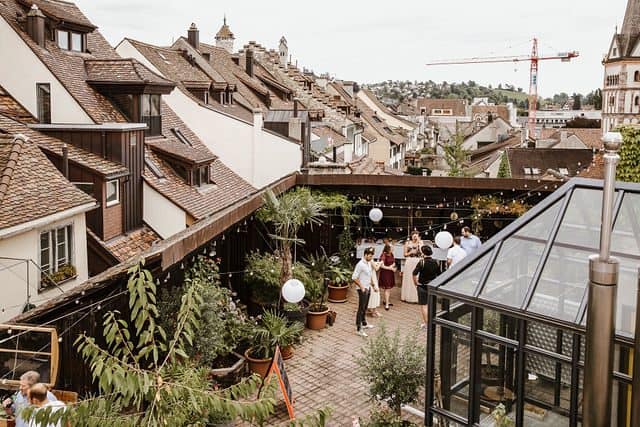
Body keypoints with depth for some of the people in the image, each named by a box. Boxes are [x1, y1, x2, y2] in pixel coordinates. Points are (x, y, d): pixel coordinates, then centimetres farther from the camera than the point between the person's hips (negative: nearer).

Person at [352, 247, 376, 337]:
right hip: (363, 289, -8)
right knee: (361, 309, -5)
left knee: (365, 308, 21)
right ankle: (358, 329, -1)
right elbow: (354, 278, -21)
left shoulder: (369, 263, 6)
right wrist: (361, 287, -19)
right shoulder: (360, 264, -21)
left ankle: (364, 324, 35)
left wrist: (372, 284, 14)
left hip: (368, 288, 9)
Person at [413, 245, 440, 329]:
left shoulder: (422, 262, -17)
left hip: (422, 286, -5)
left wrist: (415, 283, -11)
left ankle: (425, 323, 7)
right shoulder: (435, 262, -3)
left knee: (423, 305, 5)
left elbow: (414, 274, -24)